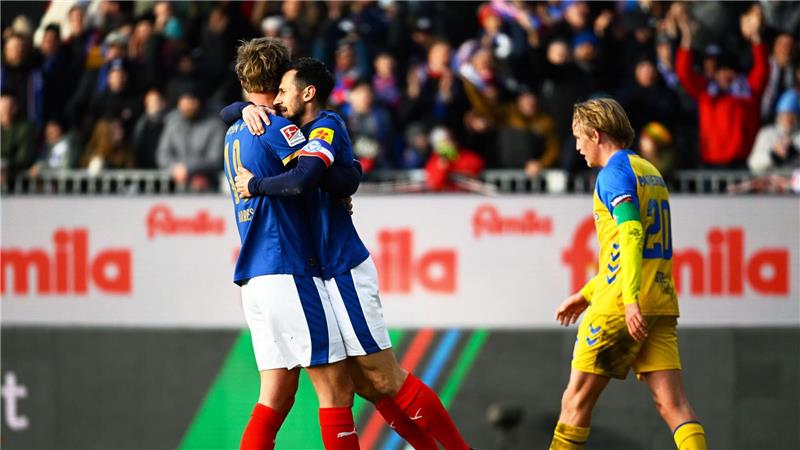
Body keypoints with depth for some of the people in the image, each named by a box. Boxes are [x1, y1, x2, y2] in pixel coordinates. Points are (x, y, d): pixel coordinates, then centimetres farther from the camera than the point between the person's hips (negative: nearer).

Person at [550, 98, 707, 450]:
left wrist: (631, 300, -29)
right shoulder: (650, 172, 21)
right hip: (661, 305, 8)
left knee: (577, 398, 3)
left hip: (619, 307, -8)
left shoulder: (614, 174, -6)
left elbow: (631, 235, -20)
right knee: (672, 403, -4)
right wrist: (586, 295, 32)